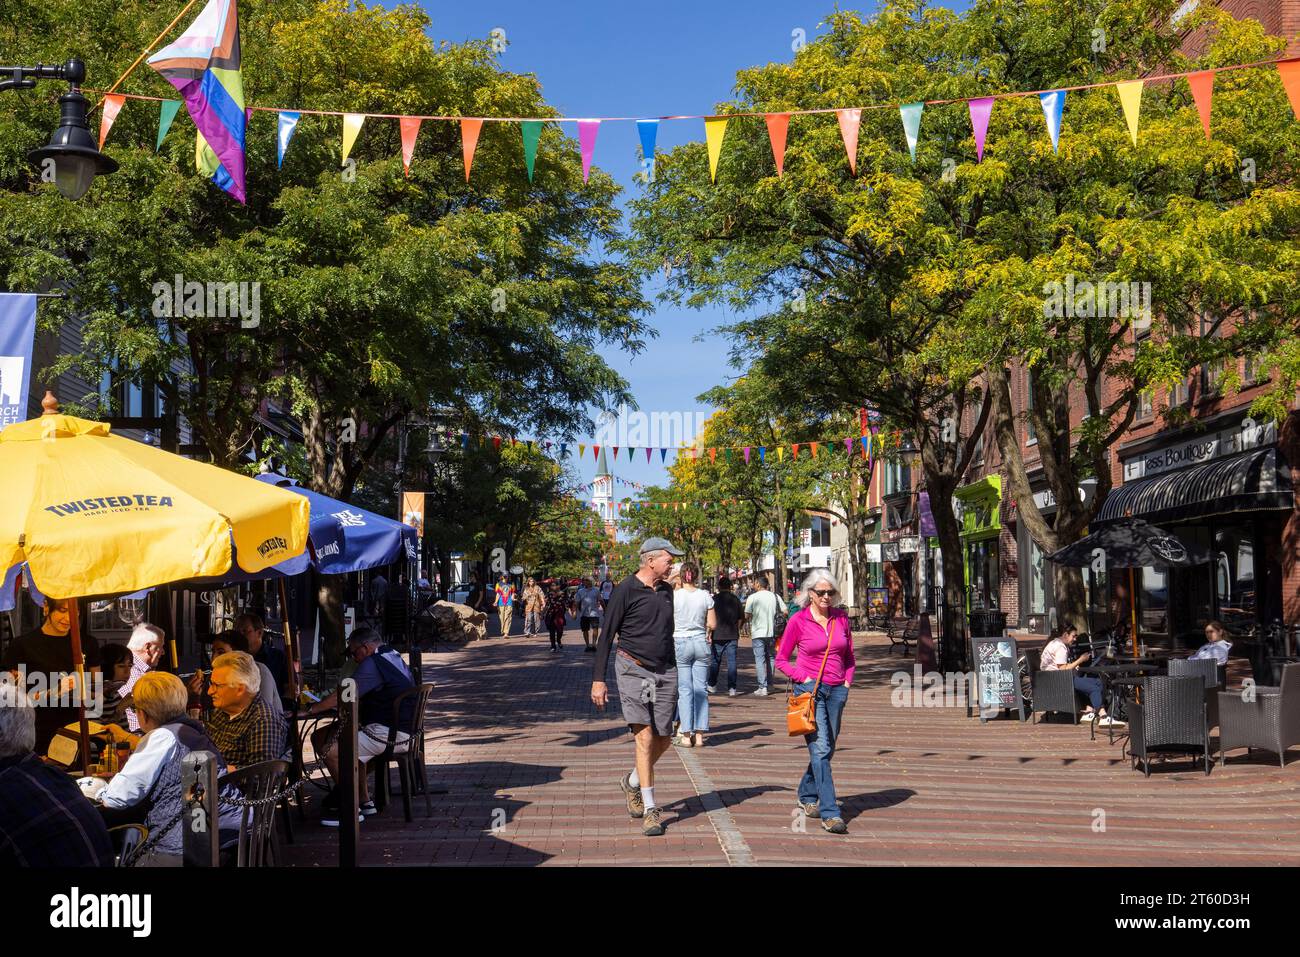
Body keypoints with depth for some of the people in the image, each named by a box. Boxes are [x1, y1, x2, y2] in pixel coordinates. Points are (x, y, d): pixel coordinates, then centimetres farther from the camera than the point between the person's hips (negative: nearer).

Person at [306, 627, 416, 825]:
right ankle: (365, 800, 21)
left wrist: (310, 710, -8)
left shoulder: (373, 664, -13)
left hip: (387, 735, -11)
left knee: (330, 749, -16)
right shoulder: (395, 658, 18)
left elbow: (342, 697, -16)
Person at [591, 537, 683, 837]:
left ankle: (633, 781, 33)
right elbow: (606, 636, -7)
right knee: (645, 737, -11)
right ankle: (650, 810, -6)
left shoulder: (666, 592, 11)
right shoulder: (625, 591, -8)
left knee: (663, 739, 5)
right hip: (633, 670, -6)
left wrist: (673, 673, 24)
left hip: (665, 672, 6)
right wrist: (598, 679, -11)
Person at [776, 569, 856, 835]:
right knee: (820, 749, -14)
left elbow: (849, 656, 19)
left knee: (827, 750, 13)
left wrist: (847, 680, 5)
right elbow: (781, 659, 3)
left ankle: (807, 796, 34)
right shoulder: (798, 621, -5)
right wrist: (802, 678, -9)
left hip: (837, 690, 5)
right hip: (810, 690, -5)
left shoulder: (841, 617, 7)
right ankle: (830, 813, -18)